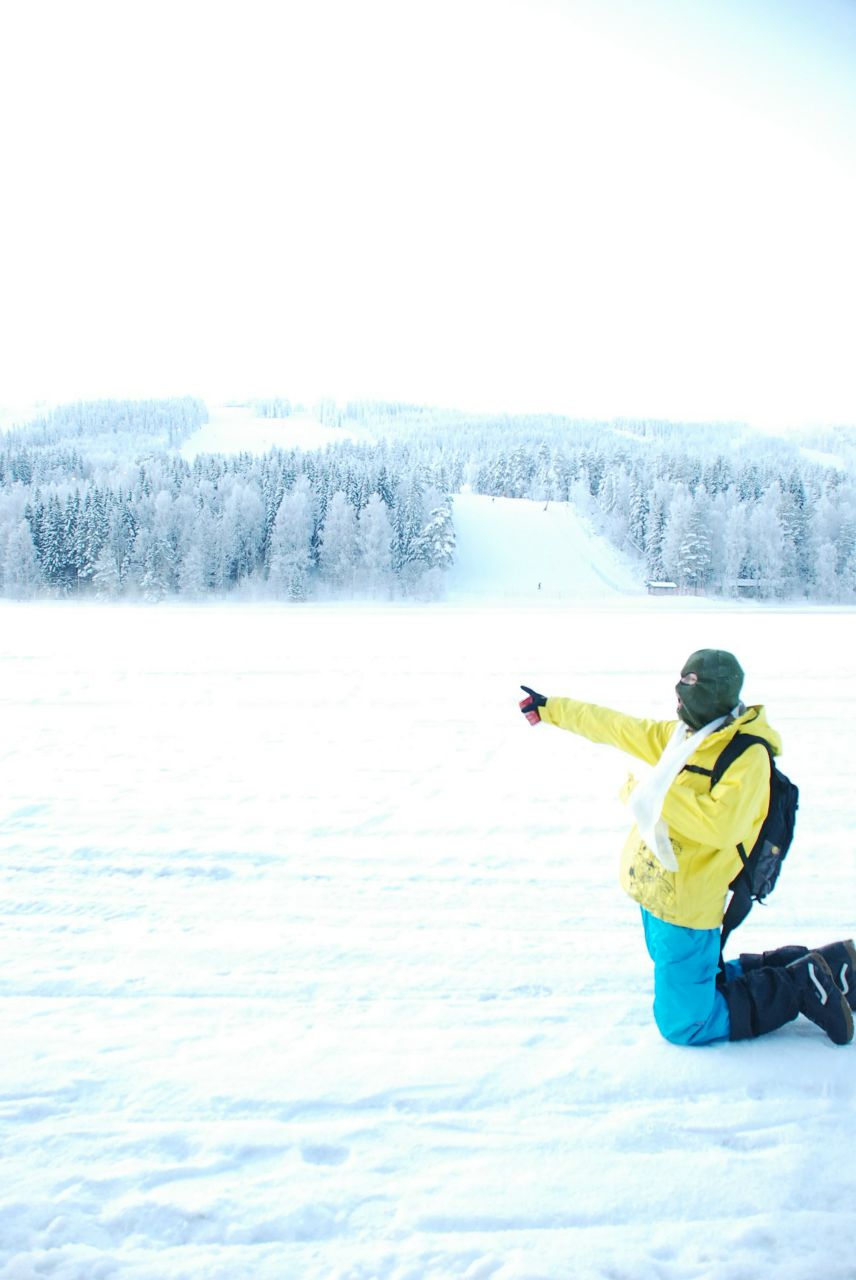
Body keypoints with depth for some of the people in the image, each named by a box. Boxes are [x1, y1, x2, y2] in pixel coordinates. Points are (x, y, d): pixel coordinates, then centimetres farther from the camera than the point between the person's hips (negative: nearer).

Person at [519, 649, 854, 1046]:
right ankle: (804, 967, 27)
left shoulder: (748, 755, -19)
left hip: (686, 906, -9)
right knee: (700, 981, 22)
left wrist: (652, 793, -27)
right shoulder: (680, 735, 5)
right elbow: (616, 727, 13)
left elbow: (720, 825, -32)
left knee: (683, 1024, -1)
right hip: (658, 893, 9)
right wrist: (550, 709, 18)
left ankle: (800, 987, 9)